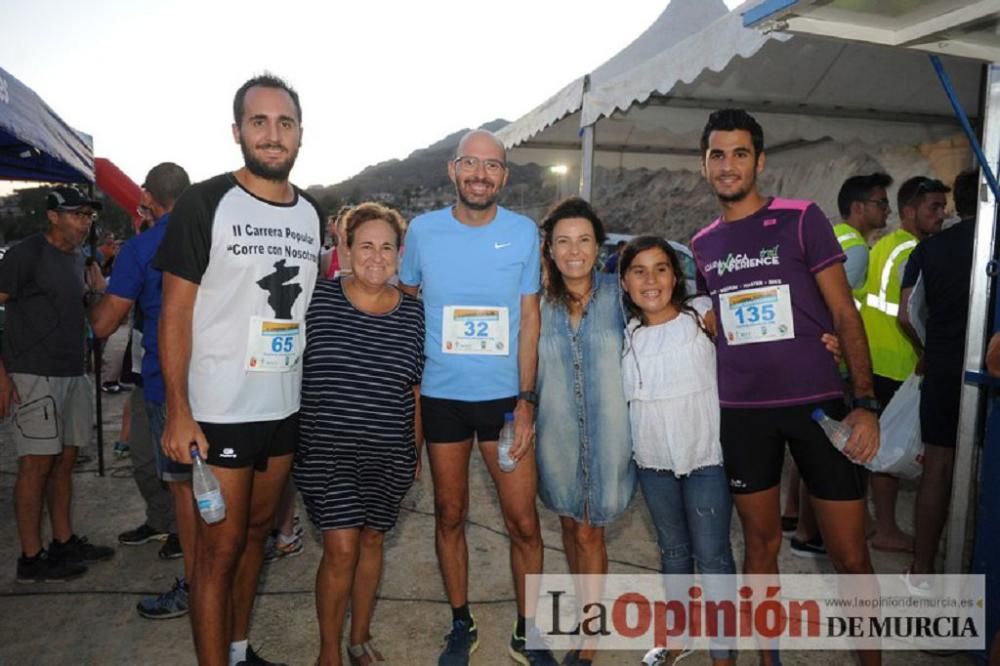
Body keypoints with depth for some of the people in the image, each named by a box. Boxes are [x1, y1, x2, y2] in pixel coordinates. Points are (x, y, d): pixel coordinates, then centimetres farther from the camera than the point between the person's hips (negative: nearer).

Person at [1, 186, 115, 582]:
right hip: (33, 377, -8)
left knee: (65, 460, 13)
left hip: (71, 375, 8)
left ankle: (64, 542, 24)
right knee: (37, 463, -3)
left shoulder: (77, 258, 14)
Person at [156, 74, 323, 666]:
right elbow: (175, 311, -9)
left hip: (287, 410, 6)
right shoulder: (205, 203, -8)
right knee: (219, 547, 3)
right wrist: (178, 413, -15)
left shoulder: (313, 214, 8)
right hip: (219, 412, -5)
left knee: (258, 531, 17)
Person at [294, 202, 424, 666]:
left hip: (389, 454, 3)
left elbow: (417, 388, 7)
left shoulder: (413, 313, 0)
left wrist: (417, 449, 9)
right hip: (326, 449, -2)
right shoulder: (317, 299, -6)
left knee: (371, 541, 15)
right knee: (341, 549, -4)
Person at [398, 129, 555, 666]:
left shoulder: (524, 232, -3)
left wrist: (526, 400, -8)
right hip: (441, 395, 1)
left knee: (523, 522, 2)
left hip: (506, 395, -1)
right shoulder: (423, 230, -2)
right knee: (449, 515, 13)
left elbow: (528, 320, -1)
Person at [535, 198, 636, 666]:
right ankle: (588, 607, 40)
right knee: (569, 523, 17)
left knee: (589, 532, 4)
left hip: (606, 430, -2)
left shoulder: (619, 294, -6)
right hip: (557, 431, 3)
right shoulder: (539, 302, -1)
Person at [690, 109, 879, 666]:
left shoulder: (803, 218, -2)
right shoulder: (702, 244, 9)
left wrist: (865, 402, -12)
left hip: (819, 403, -3)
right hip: (742, 411, 3)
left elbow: (844, 313, -3)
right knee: (761, 541, 13)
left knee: (850, 554, 3)